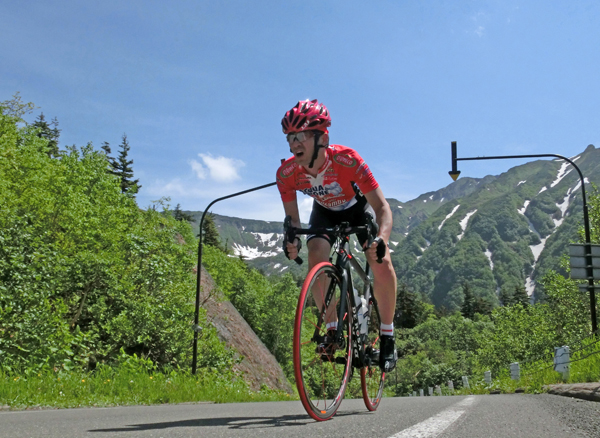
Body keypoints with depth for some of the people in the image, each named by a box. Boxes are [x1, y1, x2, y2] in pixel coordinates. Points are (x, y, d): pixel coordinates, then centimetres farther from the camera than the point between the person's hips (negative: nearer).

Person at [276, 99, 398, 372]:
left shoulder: (347, 160, -38)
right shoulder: (287, 173, -27)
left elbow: (381, 206, -36)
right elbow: (292, 217, -14)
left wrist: (381, 239, -56)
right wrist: (292, 240, -37)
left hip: (359, 208, -2)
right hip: (325, 212, 3)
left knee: (381, 262, -23)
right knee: (317, 260, -24)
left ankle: (387, 337, -4)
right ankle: (332, 330, -3)